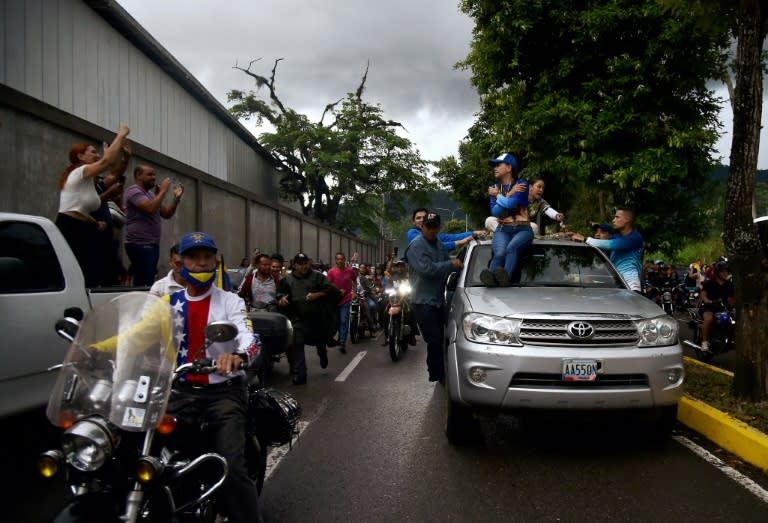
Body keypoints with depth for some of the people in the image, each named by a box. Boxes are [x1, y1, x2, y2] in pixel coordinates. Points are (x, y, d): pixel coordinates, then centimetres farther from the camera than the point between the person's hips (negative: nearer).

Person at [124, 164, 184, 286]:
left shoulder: (150, 194, 21)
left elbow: (167, 214, 19)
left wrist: (176, 198, 7)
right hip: (140, 245, -9)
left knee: (142, 282, 7)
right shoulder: (134, 191, -7)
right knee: (145, 284, -16)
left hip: (152, 245, 9)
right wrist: (163, 191, -13)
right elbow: (150, 208, -23)